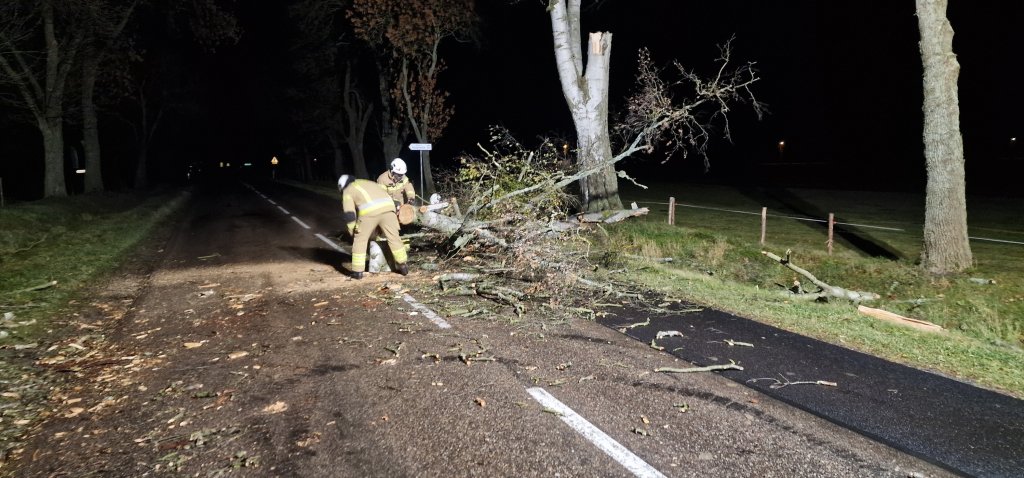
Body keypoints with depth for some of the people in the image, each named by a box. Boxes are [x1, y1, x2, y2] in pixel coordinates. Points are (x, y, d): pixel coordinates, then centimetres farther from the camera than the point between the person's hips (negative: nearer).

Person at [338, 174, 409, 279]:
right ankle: (403, 267, 22)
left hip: (369, 212, -4)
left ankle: (357, 271, 14)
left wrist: (352, 231, 19)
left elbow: (348, 213, 10)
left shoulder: (348, 191, 21)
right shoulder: (368, 183, 37)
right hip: (388, 207, 4)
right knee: (394, 238, 14)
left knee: (360, 240, 12)